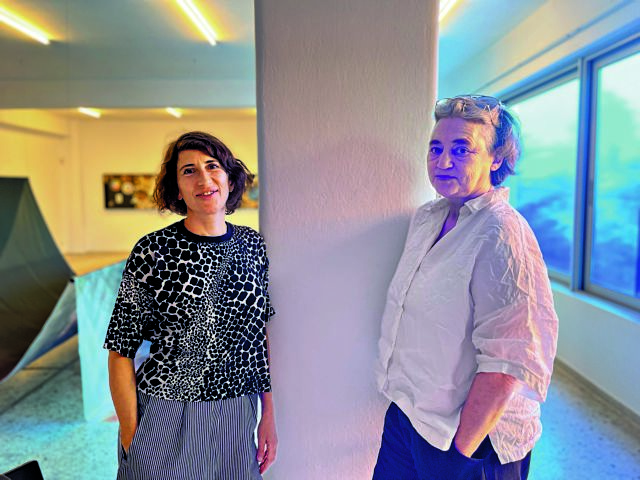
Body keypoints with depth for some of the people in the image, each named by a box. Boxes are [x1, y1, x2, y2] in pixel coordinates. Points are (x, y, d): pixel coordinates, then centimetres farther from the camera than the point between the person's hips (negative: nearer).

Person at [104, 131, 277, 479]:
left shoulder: (253, 246, -1)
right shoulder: (153, 251, -11)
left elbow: (263, 335, 4)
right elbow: (121, 351, -7)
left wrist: (269, 415, 4)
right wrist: (130, 438, -8)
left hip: (237, 418, 4)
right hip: (165, 420, -3)